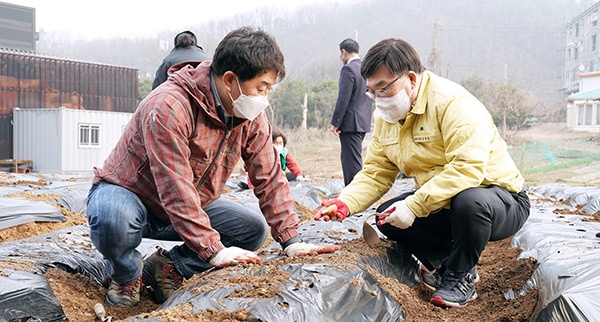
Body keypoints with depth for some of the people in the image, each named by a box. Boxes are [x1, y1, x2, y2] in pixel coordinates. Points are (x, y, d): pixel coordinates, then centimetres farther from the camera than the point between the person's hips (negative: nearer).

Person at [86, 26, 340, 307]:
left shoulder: (251, 117, -10)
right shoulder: (168, 107, -32)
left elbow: (269, 178, -7)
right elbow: (175, 189, -35)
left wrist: (291, 241, -14)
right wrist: (214, 250, -36)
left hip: (192, 206, 6)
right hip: (127, 192, -6)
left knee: (254, 228, -9)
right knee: (113, 220, -39)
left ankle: (168, 266, 1)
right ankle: (127, 273, -4)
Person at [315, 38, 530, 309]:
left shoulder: (452, 102, -24)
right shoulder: (386, 116, 0)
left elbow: (467, 168, -34)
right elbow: (375, 173, -1)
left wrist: (414, 206, -36)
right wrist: (345, 203, -19)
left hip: (500, 198, -6)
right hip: (442, 207, 7)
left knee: (469, 201, -38)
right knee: (387, 217, -11)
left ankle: (461, 276, -10)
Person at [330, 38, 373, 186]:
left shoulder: (348, 69, -14)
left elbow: (343, 99, -18)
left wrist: (335, 122, -13)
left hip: (351, 123, -9)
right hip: (363, 122, 9)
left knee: (352, 161, -4)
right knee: (347, 158, 17)